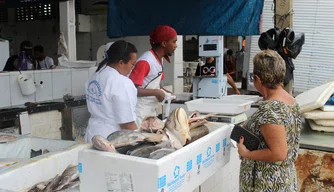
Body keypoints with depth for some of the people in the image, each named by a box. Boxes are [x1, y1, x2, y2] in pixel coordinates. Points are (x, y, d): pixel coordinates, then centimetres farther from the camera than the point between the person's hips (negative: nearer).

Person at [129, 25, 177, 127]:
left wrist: (168, 94, 1)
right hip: (139, 113, -9)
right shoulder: (145, 61, -20)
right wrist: (156, 92, -20)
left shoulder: (160, 59, 7)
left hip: (151, 111, 9)